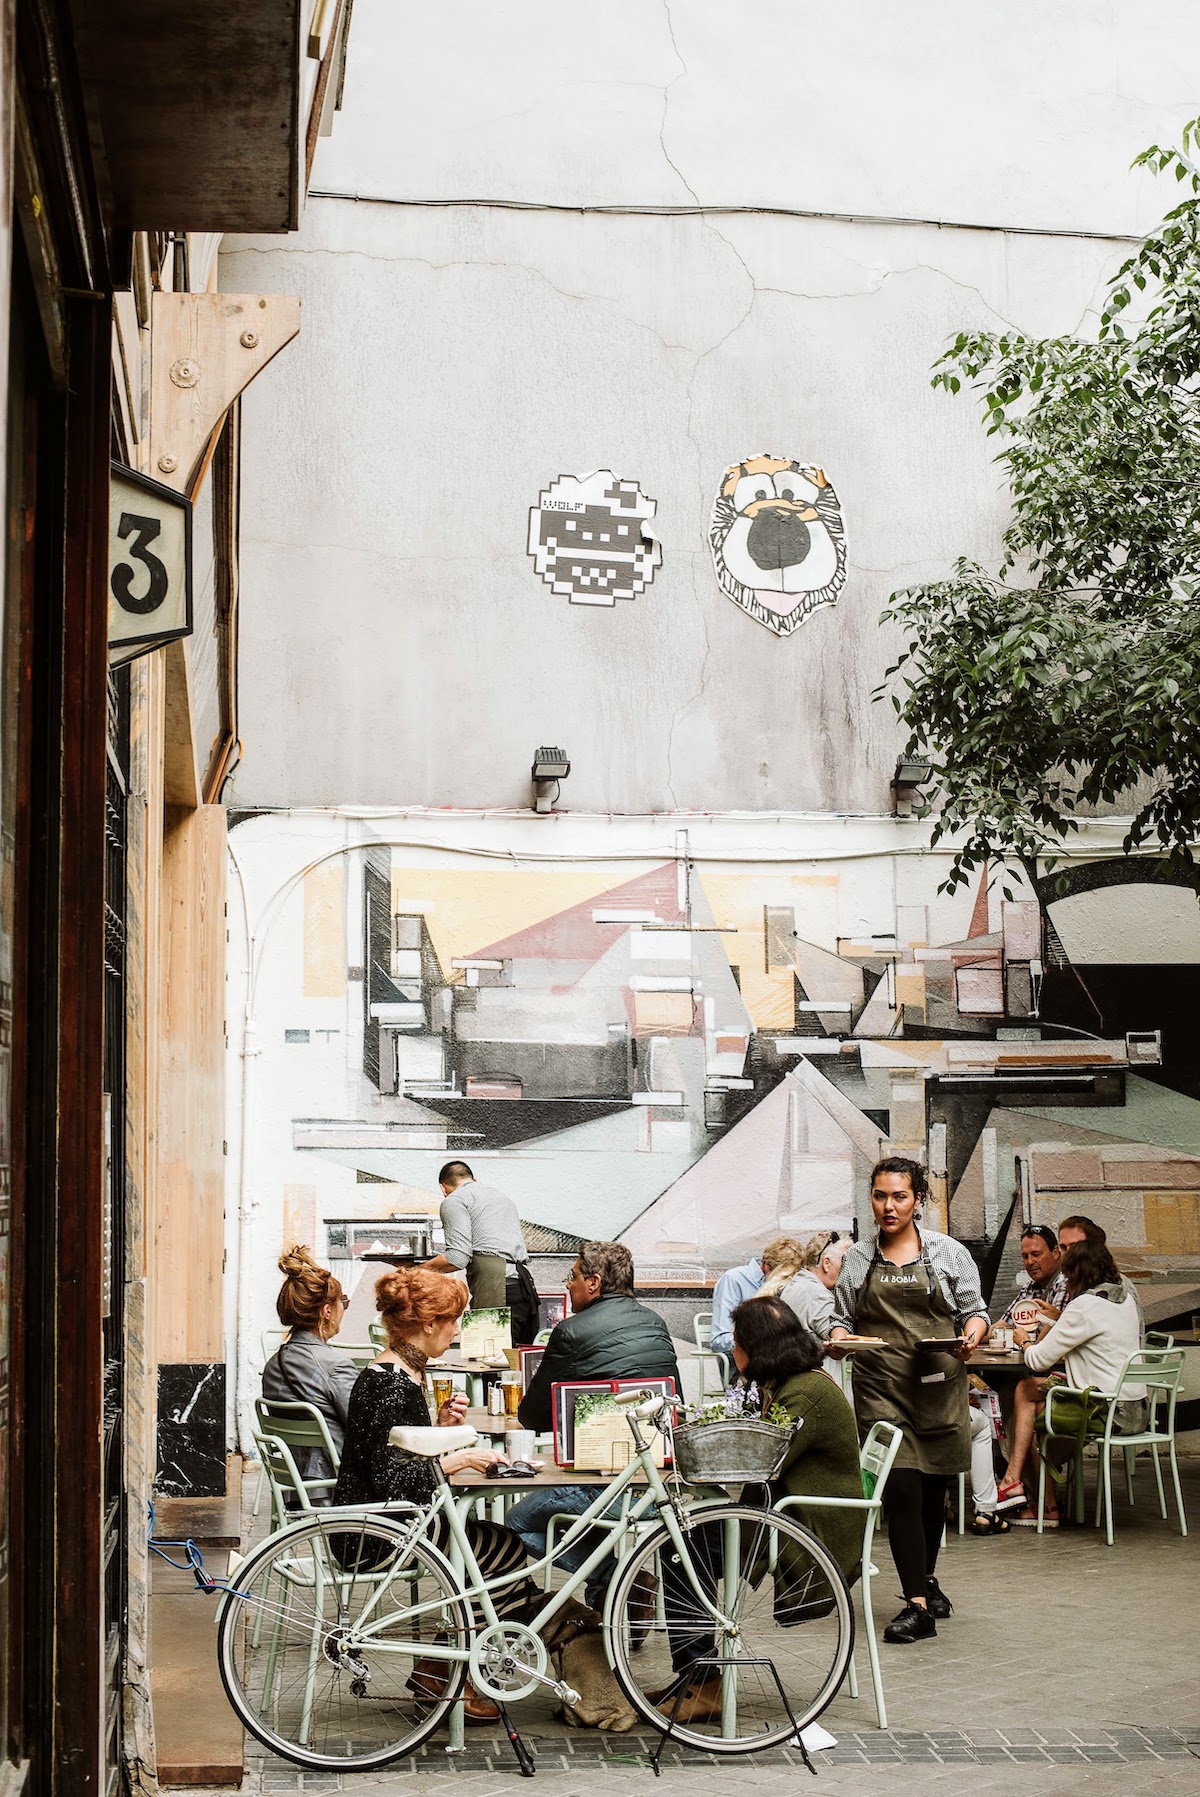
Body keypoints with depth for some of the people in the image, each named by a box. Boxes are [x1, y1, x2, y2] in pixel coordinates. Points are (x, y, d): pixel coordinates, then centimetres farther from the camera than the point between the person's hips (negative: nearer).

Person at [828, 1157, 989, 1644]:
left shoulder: (948, 1253, 6)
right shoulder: (856, 1260, 9)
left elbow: (974, 1310, 9)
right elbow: (843, 1317, 13)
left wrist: (972, 1334, -12)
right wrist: (838, 1337, -8)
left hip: (939, 1384, 1)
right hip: (880, 1389, -1)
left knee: (934, 1489, 12)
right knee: (901, 1489, -12)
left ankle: (926, 1578, 37)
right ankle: (917, 1604, -10)